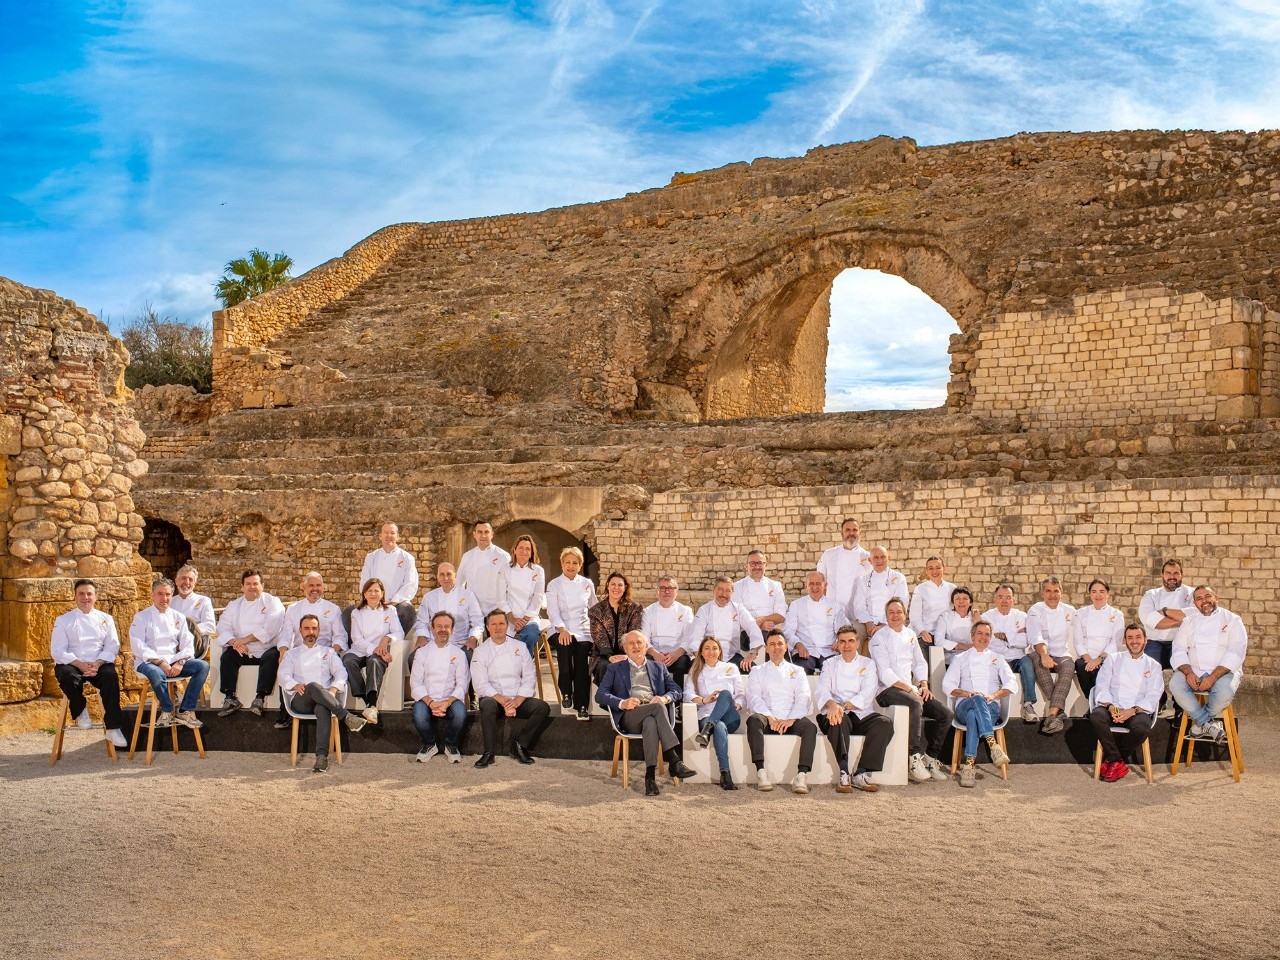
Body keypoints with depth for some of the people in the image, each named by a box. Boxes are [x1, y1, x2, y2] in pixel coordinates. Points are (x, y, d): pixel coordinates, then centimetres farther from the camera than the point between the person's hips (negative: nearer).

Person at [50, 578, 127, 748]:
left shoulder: (105, 619, 13)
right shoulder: (63, 620, 7)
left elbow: (112, 647, 5)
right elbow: (58, 651, -2)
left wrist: (97, 663, -15)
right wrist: (80, 664, -18)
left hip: (98, 664, 1)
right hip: (72, 664, -1)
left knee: (111, 677, -32)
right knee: (68, 676, -37)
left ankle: (112, 727, -27)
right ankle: (80, 712, -8)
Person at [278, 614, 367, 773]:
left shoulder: (328, 652, 25)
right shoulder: (292, 654, 25)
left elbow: (341, 672, 9)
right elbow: (284, 676, 7)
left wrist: (334, 688, -14)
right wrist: (296, 685, -17)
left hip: (324, 699, 0)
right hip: (301, 701, 0)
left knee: (322, 709, -39)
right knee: (313, 686, -38)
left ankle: (322, 756, -51)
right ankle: (347, 717, -45)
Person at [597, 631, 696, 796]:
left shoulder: (658, 667, 30)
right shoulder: (615, 669, 23)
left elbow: (676, 690, 20)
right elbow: (600, 695, 9)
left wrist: (665, 698, -5)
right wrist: (622, 703, -11)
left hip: (653, 712, 2)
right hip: (629, 716, -2)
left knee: (650, 723, -39)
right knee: (658, 707, -36)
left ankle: (650, 776, -47)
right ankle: (674, 761, -42)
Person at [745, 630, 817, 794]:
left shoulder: (797, 671, 22)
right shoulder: (757, 671, 20)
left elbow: (803, 699, 7)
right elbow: (754, 698, 4)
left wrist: (790, 720, -12)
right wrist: (770, 718, -15)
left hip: (791, 720, 1)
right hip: (767, 719, -1)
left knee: (810, 726, -31)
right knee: (753, 720, -35)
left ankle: (802, 774, -40)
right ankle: (761, 772, -41)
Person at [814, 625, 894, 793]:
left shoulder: (867, 664, 14)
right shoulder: (830, 664, 17)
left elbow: (866, 696, -2)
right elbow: (821, 692, 1)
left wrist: (844, 706, -21)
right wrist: (832, 704, -24)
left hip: (861, 715, 1)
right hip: (838, 715, -1)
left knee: (885, 723, -29)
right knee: (839, 721, -36)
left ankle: (861, 774, -30)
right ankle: (844, 774, -40)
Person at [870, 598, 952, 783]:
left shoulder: (910, 634, 18)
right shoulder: (879, 638, -4)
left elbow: (919, 662, 19)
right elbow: (885, 673, -12)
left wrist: (924, 685, 0)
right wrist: (910, 690, -17)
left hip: (911, 688, 7)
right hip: (887, 690, -7)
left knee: (944, 714, -9)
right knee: (915, 705, -37)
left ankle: (930, 757, 5)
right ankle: (914, 758, -34)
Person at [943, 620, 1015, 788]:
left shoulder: (997, 659, 26)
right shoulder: (960, 659, 24)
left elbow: (1011, 683, 11)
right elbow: (948, 684, 11)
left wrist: (993, 695, -9)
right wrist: (966, 693, -9)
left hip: (991, 707, 1)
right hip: (964, 706, -1)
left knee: (973, 716, -39)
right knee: (977, 699, -41)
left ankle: (969, 765, -54)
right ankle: (993, 744, -59)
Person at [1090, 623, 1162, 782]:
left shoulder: (1153, 666, 14)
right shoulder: (1112, 660, 16)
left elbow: (1152, 697, 2)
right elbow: (1102, 687, 5)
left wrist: (1132, 711, -15)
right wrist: (1110, 707, -15)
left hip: (1137, 711, 0)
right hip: (1112, 708, 1)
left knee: (1142, 727, -36)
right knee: (1096, 717, -34)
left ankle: (1112, 759, -13)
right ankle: (1117, 762, -20)